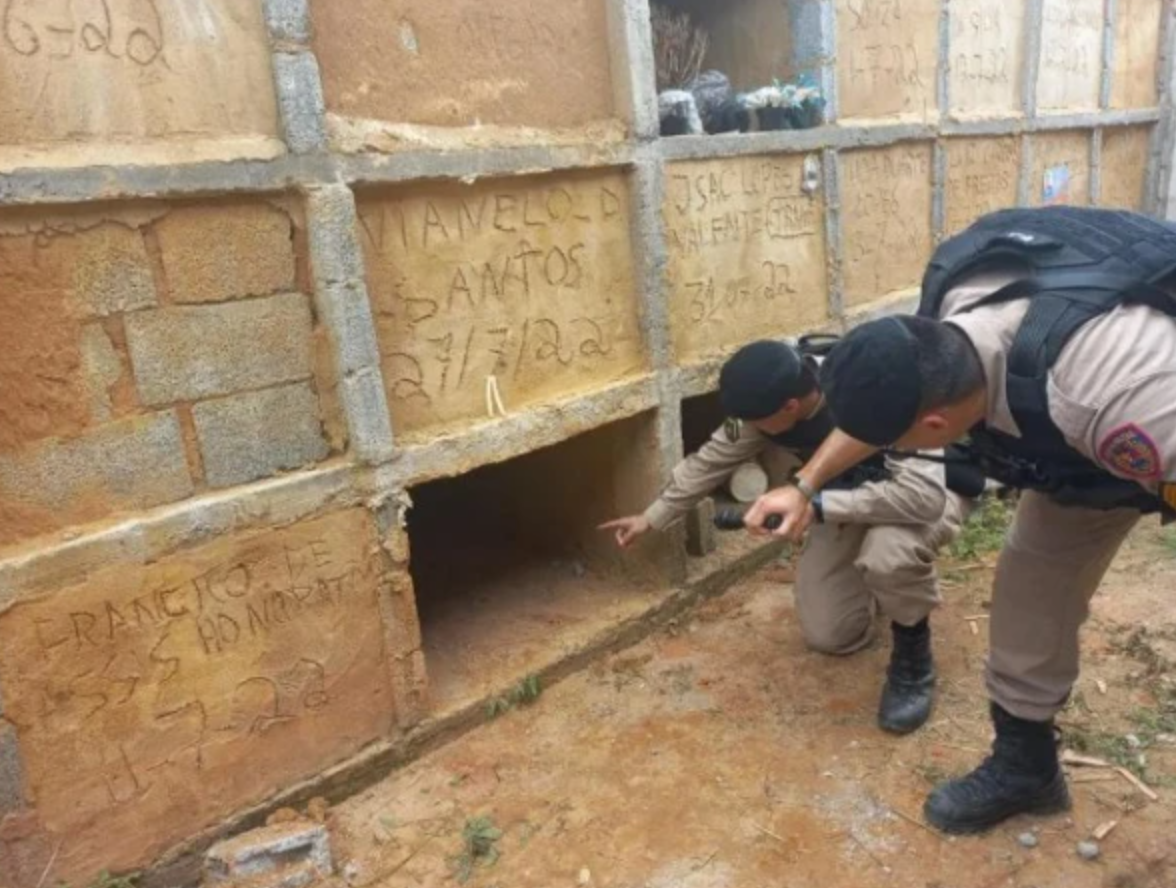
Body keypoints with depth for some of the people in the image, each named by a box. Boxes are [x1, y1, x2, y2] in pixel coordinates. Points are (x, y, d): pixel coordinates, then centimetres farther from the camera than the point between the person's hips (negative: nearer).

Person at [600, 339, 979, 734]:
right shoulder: (768, 404, -19)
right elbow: (710, 461, -5)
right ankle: (879, 587, 29)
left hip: (929, 491, -5)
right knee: (828, 636, -2)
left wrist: (814, 503, -48)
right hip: (854, 500, 6)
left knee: (888, 552, -40)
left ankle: (913, 656, -10)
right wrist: (650, 519, 2)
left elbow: (924, 494, -47)